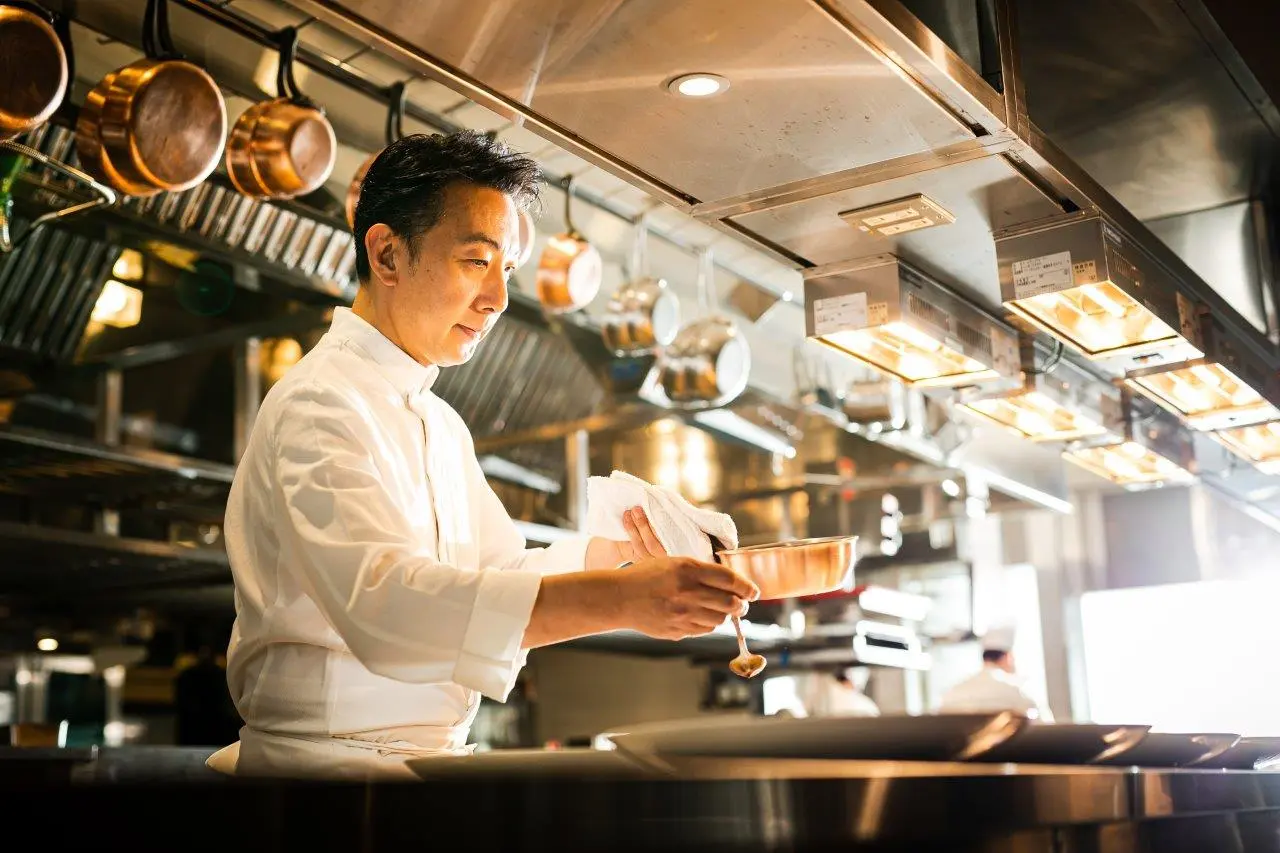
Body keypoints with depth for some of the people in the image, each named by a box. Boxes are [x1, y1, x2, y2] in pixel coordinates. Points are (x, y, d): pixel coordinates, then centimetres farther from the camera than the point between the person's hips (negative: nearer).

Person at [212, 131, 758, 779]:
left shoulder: (439, 423, 18)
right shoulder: (318, 405, -14)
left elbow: (499, 573, 20)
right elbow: (380, 599, -30)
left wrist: (622, 552, 3)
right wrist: (618, 599, -37)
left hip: (429, 752, 8)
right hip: (330, 758, -8)